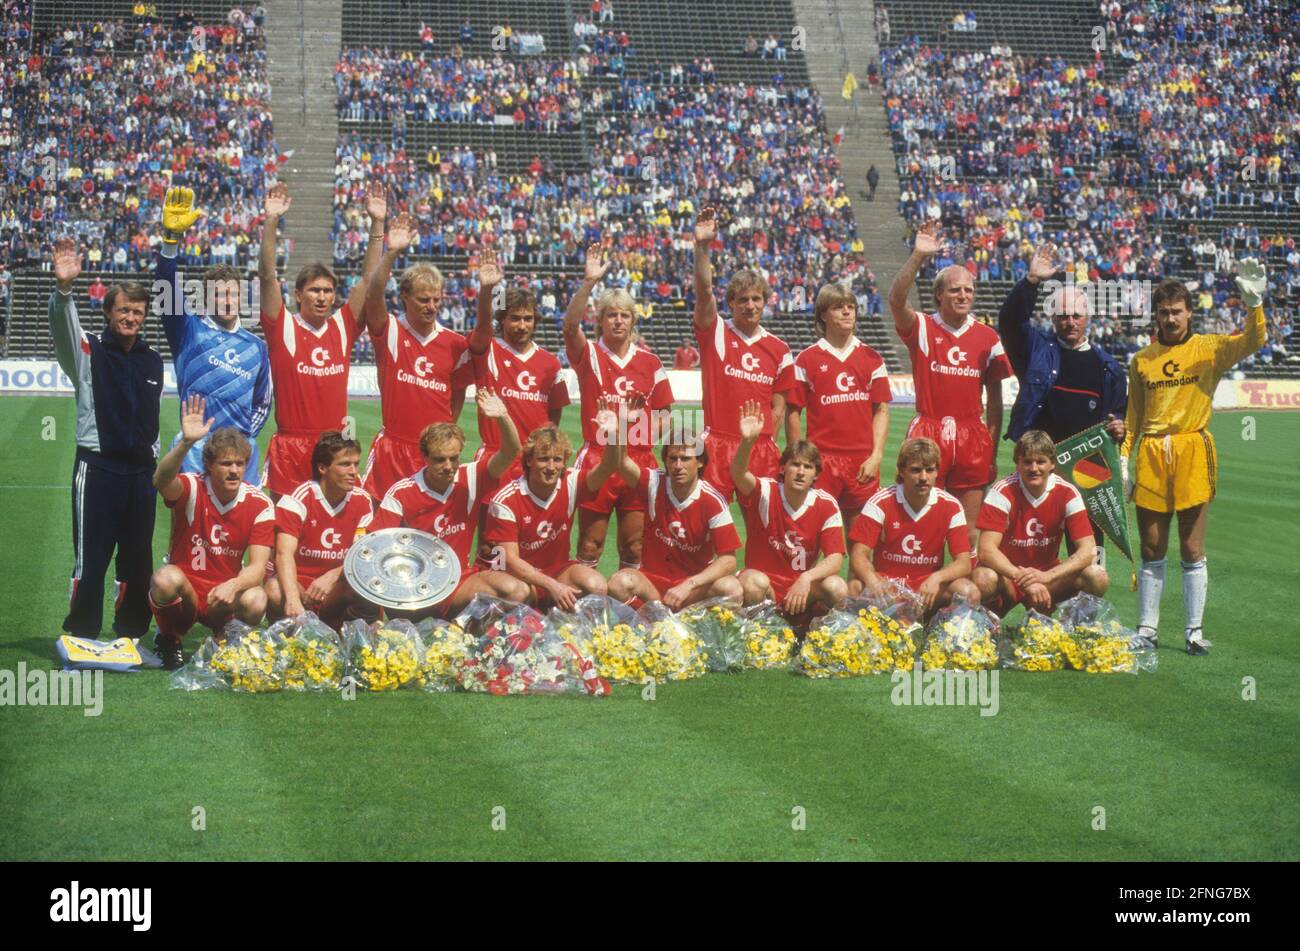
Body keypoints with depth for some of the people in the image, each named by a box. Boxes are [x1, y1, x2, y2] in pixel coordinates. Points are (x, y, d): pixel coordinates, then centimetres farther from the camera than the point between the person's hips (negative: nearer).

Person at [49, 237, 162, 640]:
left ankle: (131, 634, 19)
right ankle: (81, 637, 0)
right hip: (98, 467, -5)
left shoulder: (154, 361, 13)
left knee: (137, 559, 9)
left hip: (141, 470, 5)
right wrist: (63, 288, -41)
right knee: (91, 557, -5)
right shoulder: (89, 351, -2)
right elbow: (63, 324, -22)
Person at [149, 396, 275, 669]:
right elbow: (161, 481, -35)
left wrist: (233, 586, -36)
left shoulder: (259, 504, -6)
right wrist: (186, 443, -52)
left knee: (256, 600, -32)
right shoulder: (191, 488, -10)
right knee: (167, 578, -36)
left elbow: (258, 567, -14)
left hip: (223, 602, 1)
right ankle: (169, 640, -4)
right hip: (184, 594, -1)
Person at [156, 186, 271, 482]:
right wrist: (171, 237, -21)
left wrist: (245, 436, 6)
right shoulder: (189, 328, 6)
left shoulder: (256, 346, 15)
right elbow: (167, 284, -8)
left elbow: (262, 402, 22)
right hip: (195, 446, -3)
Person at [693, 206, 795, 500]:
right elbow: (704, 292, -14)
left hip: (761, 448, 3)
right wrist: (702, 246, -27)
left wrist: (765, 444, 4)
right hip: (717, 442, -3)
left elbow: (778, 407, 13)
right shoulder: (715, 334, 3)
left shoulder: (778, 349, 10)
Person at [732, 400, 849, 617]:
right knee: (754, 582, -36)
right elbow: (738, 475, -32)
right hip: (764, 587, -2)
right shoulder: (765, 492, -10)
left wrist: (806, 579, -32)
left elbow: (835, 558, -12)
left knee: (837, 587, -27)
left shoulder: (826, 505, -5)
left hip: (802, 587, 2)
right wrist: (747, 441, -52)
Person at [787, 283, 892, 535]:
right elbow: (792, 412, 3)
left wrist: (876, 456, -2)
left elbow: (881, 410, 9)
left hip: (863, 463, 2)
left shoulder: (871, 359, 10)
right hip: (821, 460, -2)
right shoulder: (807, 360, 3)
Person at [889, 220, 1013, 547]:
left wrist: (993, 451, 7)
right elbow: (896, 299, -19)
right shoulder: (922, 329, 2)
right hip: (927, 435, -2)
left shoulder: (988, 338, 8)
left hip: (972, 437, 2)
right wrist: (918, 257, -30)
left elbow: (994, 398, 10)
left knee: (968, 529, 7)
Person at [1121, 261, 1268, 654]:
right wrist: (1123, 457, 8)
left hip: (1193, 451, -2)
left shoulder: (1209, 348, 4)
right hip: (1151, 455, 2)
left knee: (1192, 548, 0)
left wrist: (1254, 303, -27)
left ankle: (1194, 629, 5)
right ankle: (1147, 628, 12)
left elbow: (1252, 341, -12)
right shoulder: (1141, 360, 11)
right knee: (1151, 549, 6)